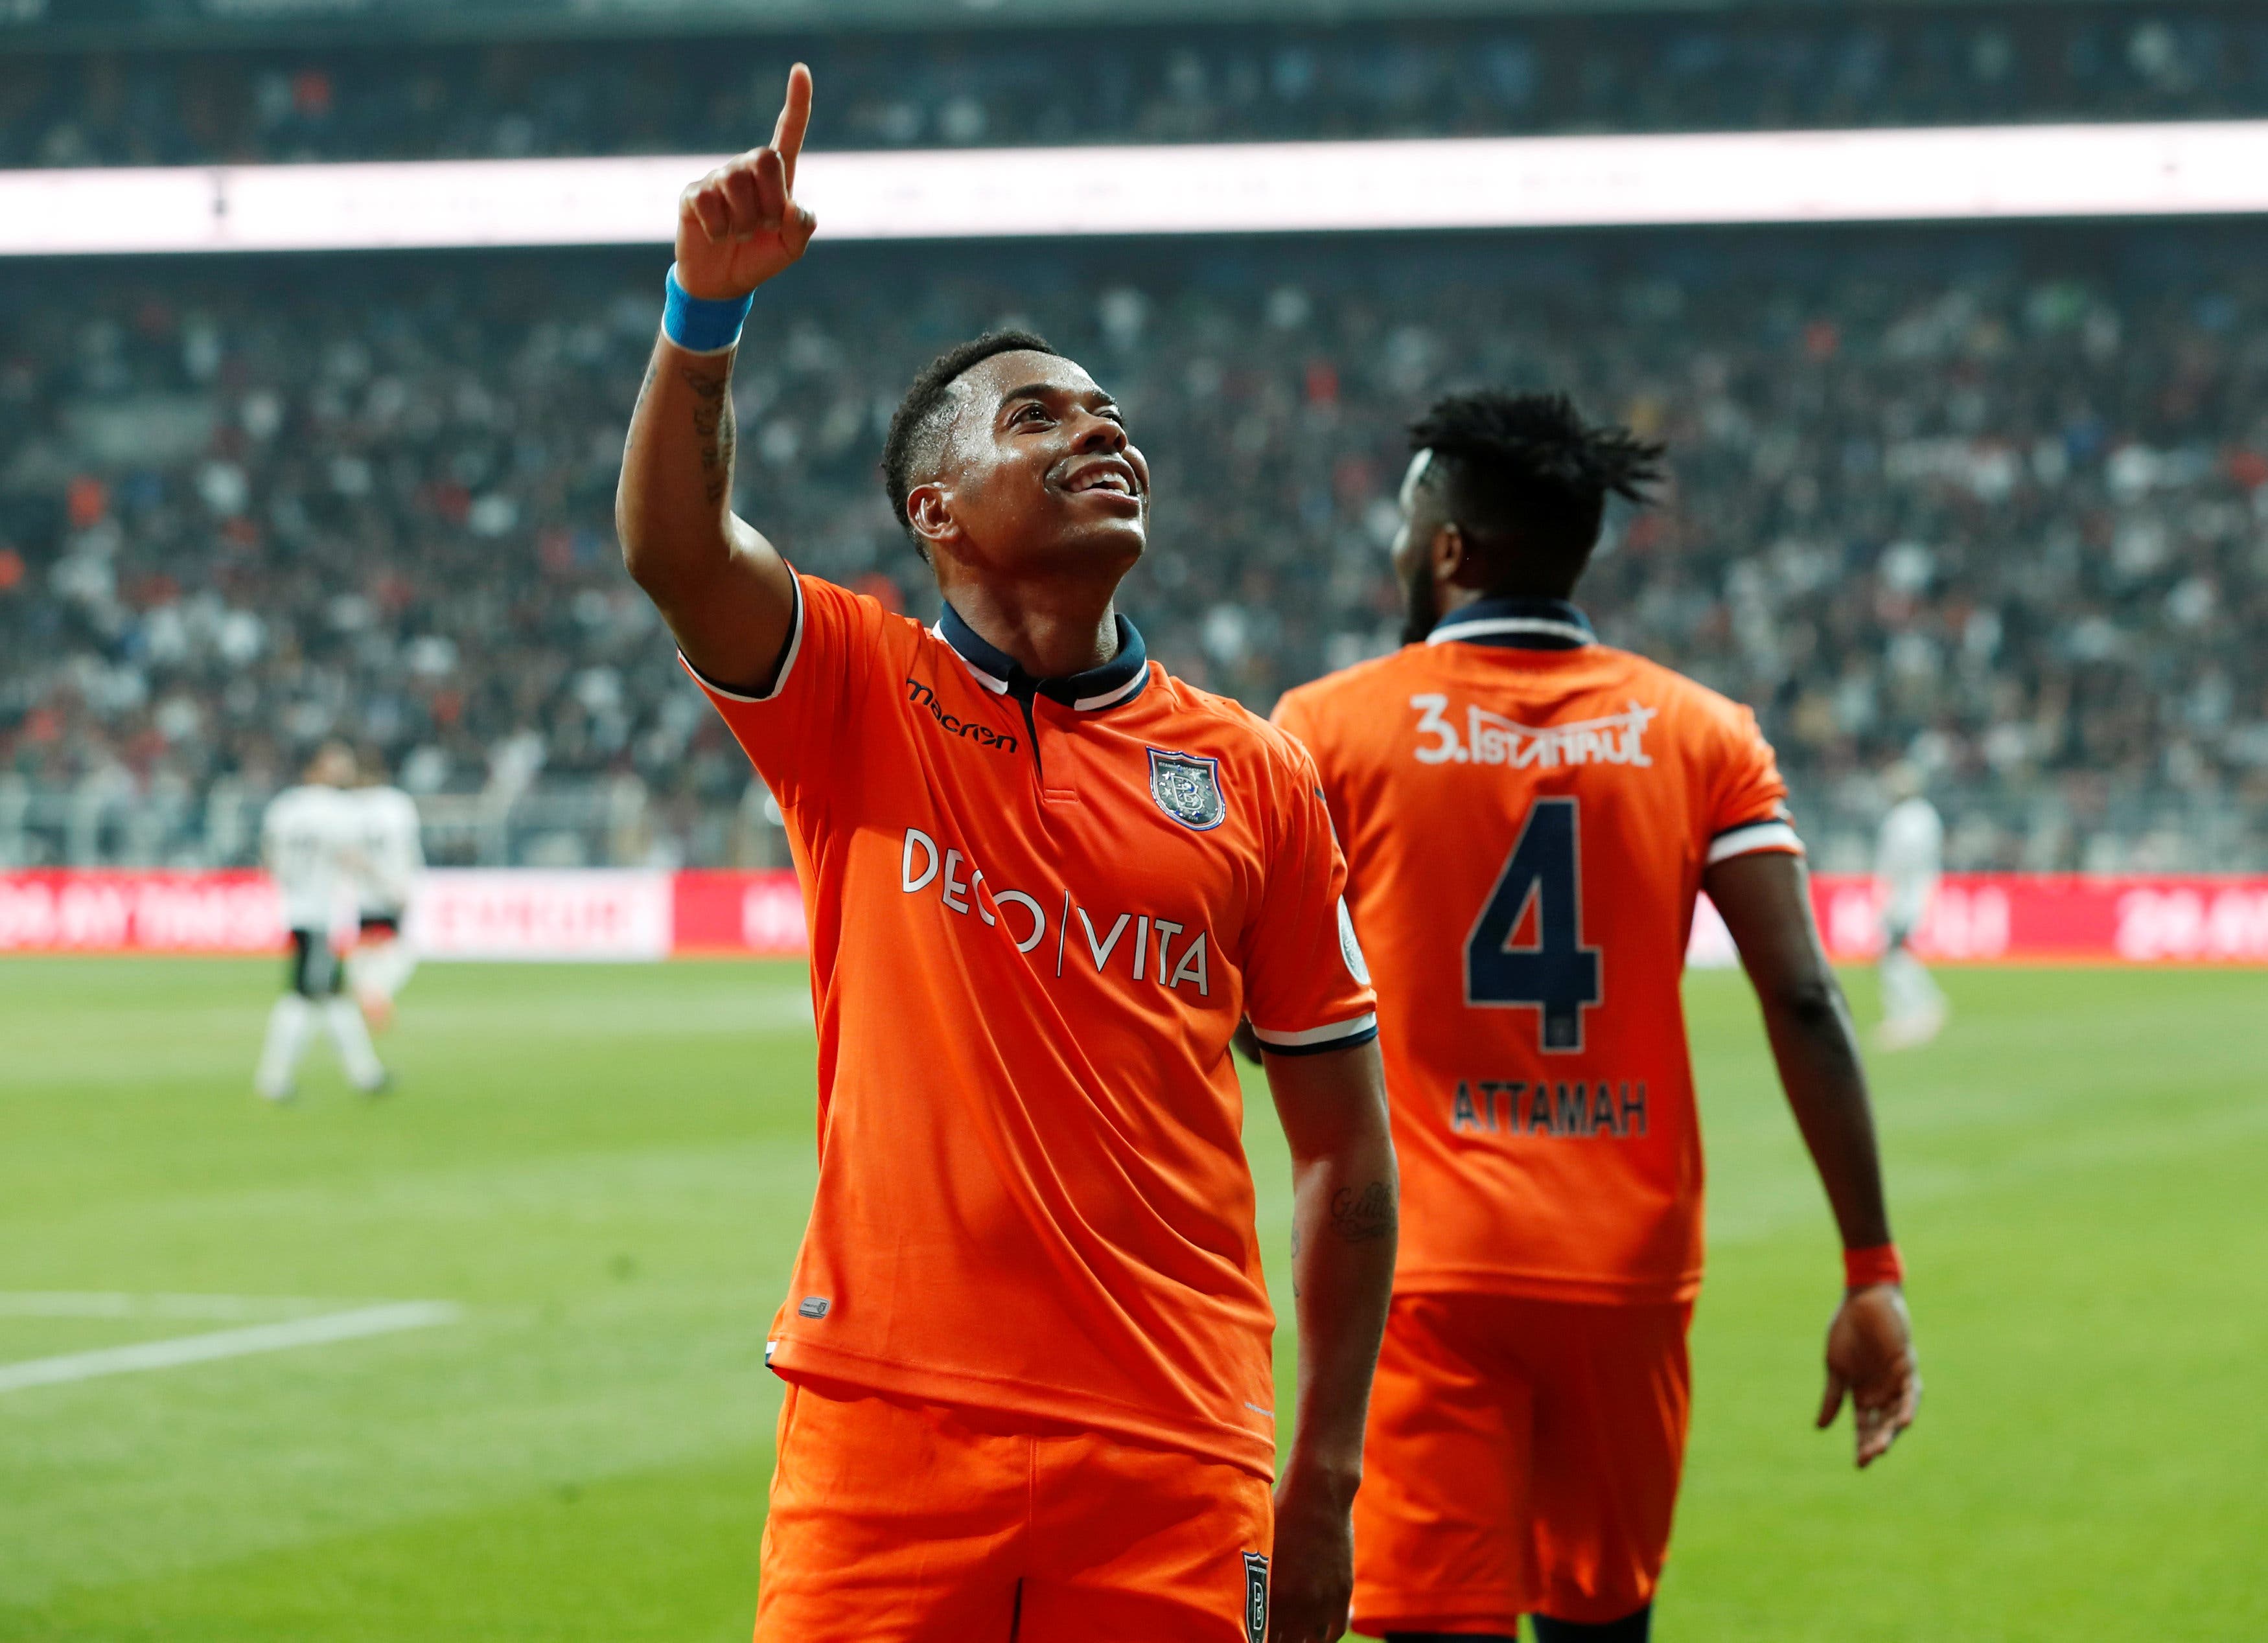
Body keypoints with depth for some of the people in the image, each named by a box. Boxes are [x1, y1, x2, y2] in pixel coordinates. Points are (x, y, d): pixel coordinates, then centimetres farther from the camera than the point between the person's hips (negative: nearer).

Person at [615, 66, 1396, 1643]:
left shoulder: (1253, 776, 9)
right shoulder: (860, 702, 6)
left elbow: (1345, 1146, 11)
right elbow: (674, 547, -15)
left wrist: (1326, 1474, 6)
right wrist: (710, 306, -31)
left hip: (1173, 1452, 2)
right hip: (888, 1428, -1)